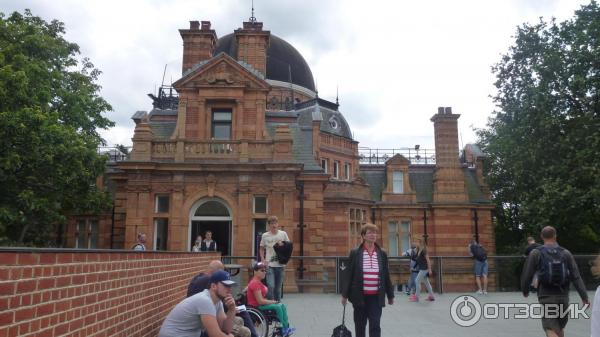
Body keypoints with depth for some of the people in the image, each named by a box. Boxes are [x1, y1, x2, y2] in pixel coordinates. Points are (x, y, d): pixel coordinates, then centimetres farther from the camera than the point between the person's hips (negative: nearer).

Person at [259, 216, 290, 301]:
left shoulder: (283, 234, 2)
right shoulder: (265, 235, 1)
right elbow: (262, 248, 11)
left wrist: (283, 245, -10)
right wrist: (263, 259, -1)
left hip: (280, 264, 2)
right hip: (269, 265, -1)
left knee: (278, 287, 11)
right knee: (271, 286, -12)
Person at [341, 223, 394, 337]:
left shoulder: (382, 254, 4)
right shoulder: (355, 253, -3)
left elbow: (386, 276, 7)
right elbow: (349, 275, -2)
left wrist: (390, 295, 9)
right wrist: (345, 294, -3)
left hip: (376, 297, 1)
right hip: (359, 296, -1)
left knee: (375, 326, -2)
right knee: (360, 326, 11)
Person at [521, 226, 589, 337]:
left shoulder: (536, 253, -4)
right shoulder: (566, 253, 3)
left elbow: (527, 275, -3)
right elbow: (576, 277, -2)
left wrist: (525, 290, 14)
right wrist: (584, 296, -1)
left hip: (546, 297, -3)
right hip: (563, 297, 3)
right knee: (560, 328, 20)